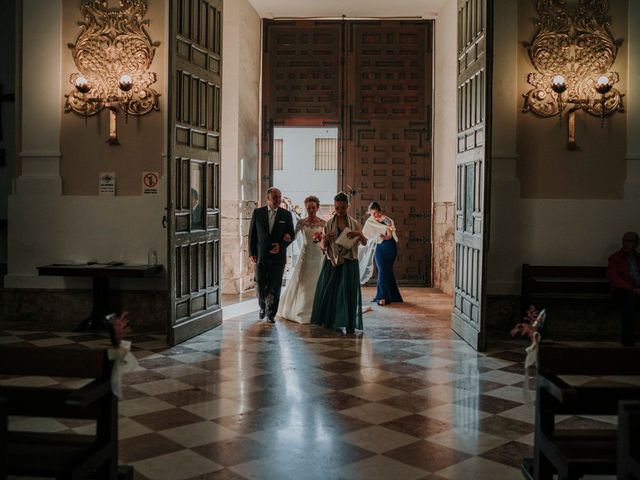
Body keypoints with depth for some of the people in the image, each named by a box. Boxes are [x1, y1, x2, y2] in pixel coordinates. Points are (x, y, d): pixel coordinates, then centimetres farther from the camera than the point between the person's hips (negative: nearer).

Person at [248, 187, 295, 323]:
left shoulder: (286, 215, 3)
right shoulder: (257, 212, 3)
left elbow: (291, 234, 7)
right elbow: (252, 234, 5)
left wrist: (281, 245, -10)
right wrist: (252, 253, -1)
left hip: (278, 256, 0)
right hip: (260, 255, 1)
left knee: (275, 286, 0)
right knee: (260, 285, 6)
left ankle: (271, 313, 10)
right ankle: (263, 307, 32)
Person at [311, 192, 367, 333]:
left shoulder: (354, 223, 4)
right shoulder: (329, 224, 4)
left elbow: (364, 243, 5)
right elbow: (322, 247, 5)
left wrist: (359, 234, -14)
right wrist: (324, 239, -16)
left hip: (349, 263, 0)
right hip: (332, 262, 1)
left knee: (348, 292, -1)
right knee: (329, 291, 5)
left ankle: (349, 324, 6)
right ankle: (327, 321, 18)